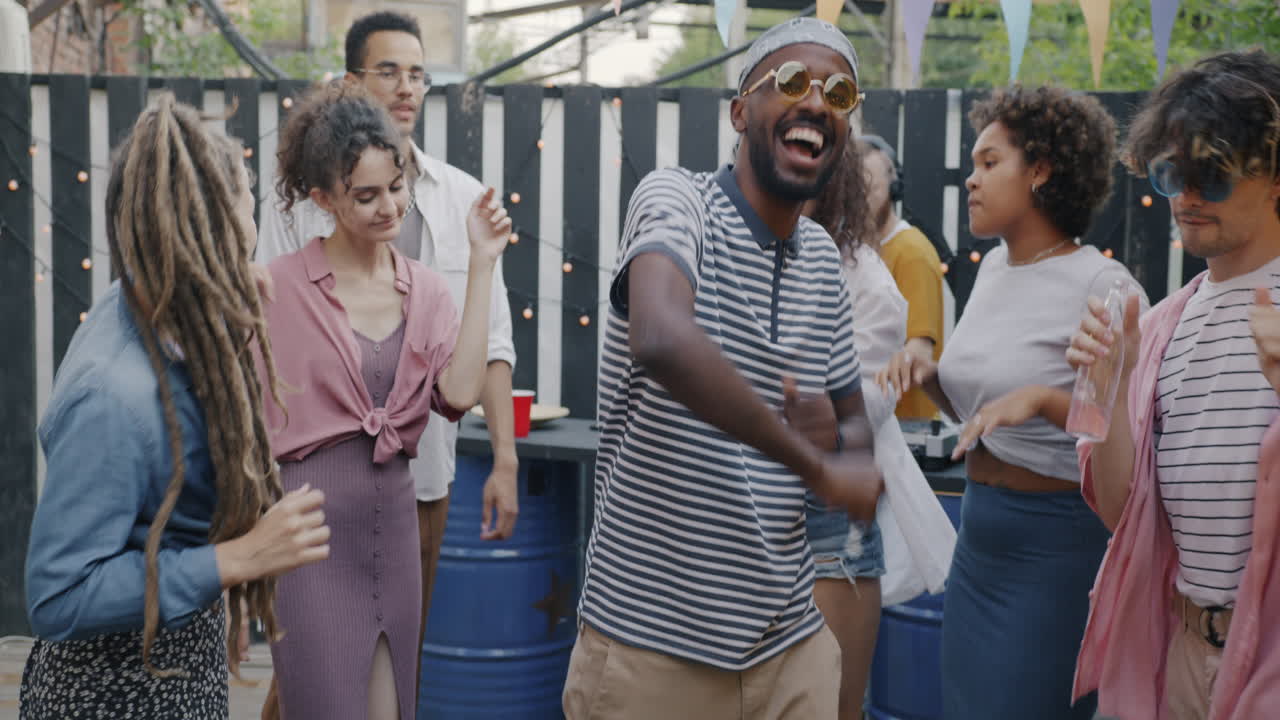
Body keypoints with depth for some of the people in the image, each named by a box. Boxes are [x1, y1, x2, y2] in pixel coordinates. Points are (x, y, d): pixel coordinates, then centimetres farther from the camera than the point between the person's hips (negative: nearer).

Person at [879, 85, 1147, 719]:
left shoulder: (1100, 284, -15)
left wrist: (1044, 399, -31)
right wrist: (928, 375, 0)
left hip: (1057, 547, -8)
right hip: (980, 539, 8)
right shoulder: (993, 267, 9)